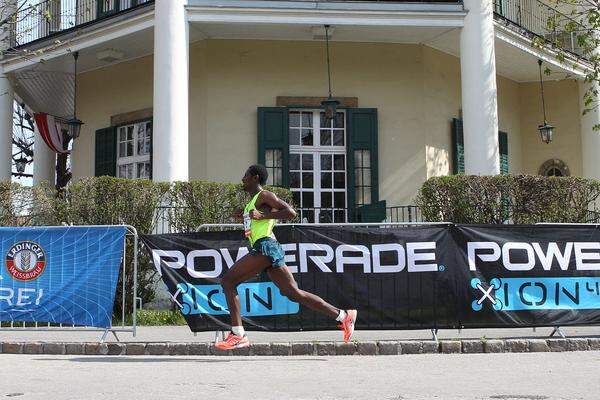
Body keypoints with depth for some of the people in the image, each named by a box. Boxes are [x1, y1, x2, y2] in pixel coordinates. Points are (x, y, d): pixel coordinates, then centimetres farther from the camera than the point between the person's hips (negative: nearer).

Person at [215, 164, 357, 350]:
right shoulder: (254, 201, 27)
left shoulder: (264, 195, -1)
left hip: (265, 247, -10)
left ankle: (238, 335, -13)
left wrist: (262, 216, -13)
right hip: (263, 249, 10)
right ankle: (343, 316, 2)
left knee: (228, 281, -8)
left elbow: (291, 213, -12)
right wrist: (246, 216, 26)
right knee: (293, 293, 3)